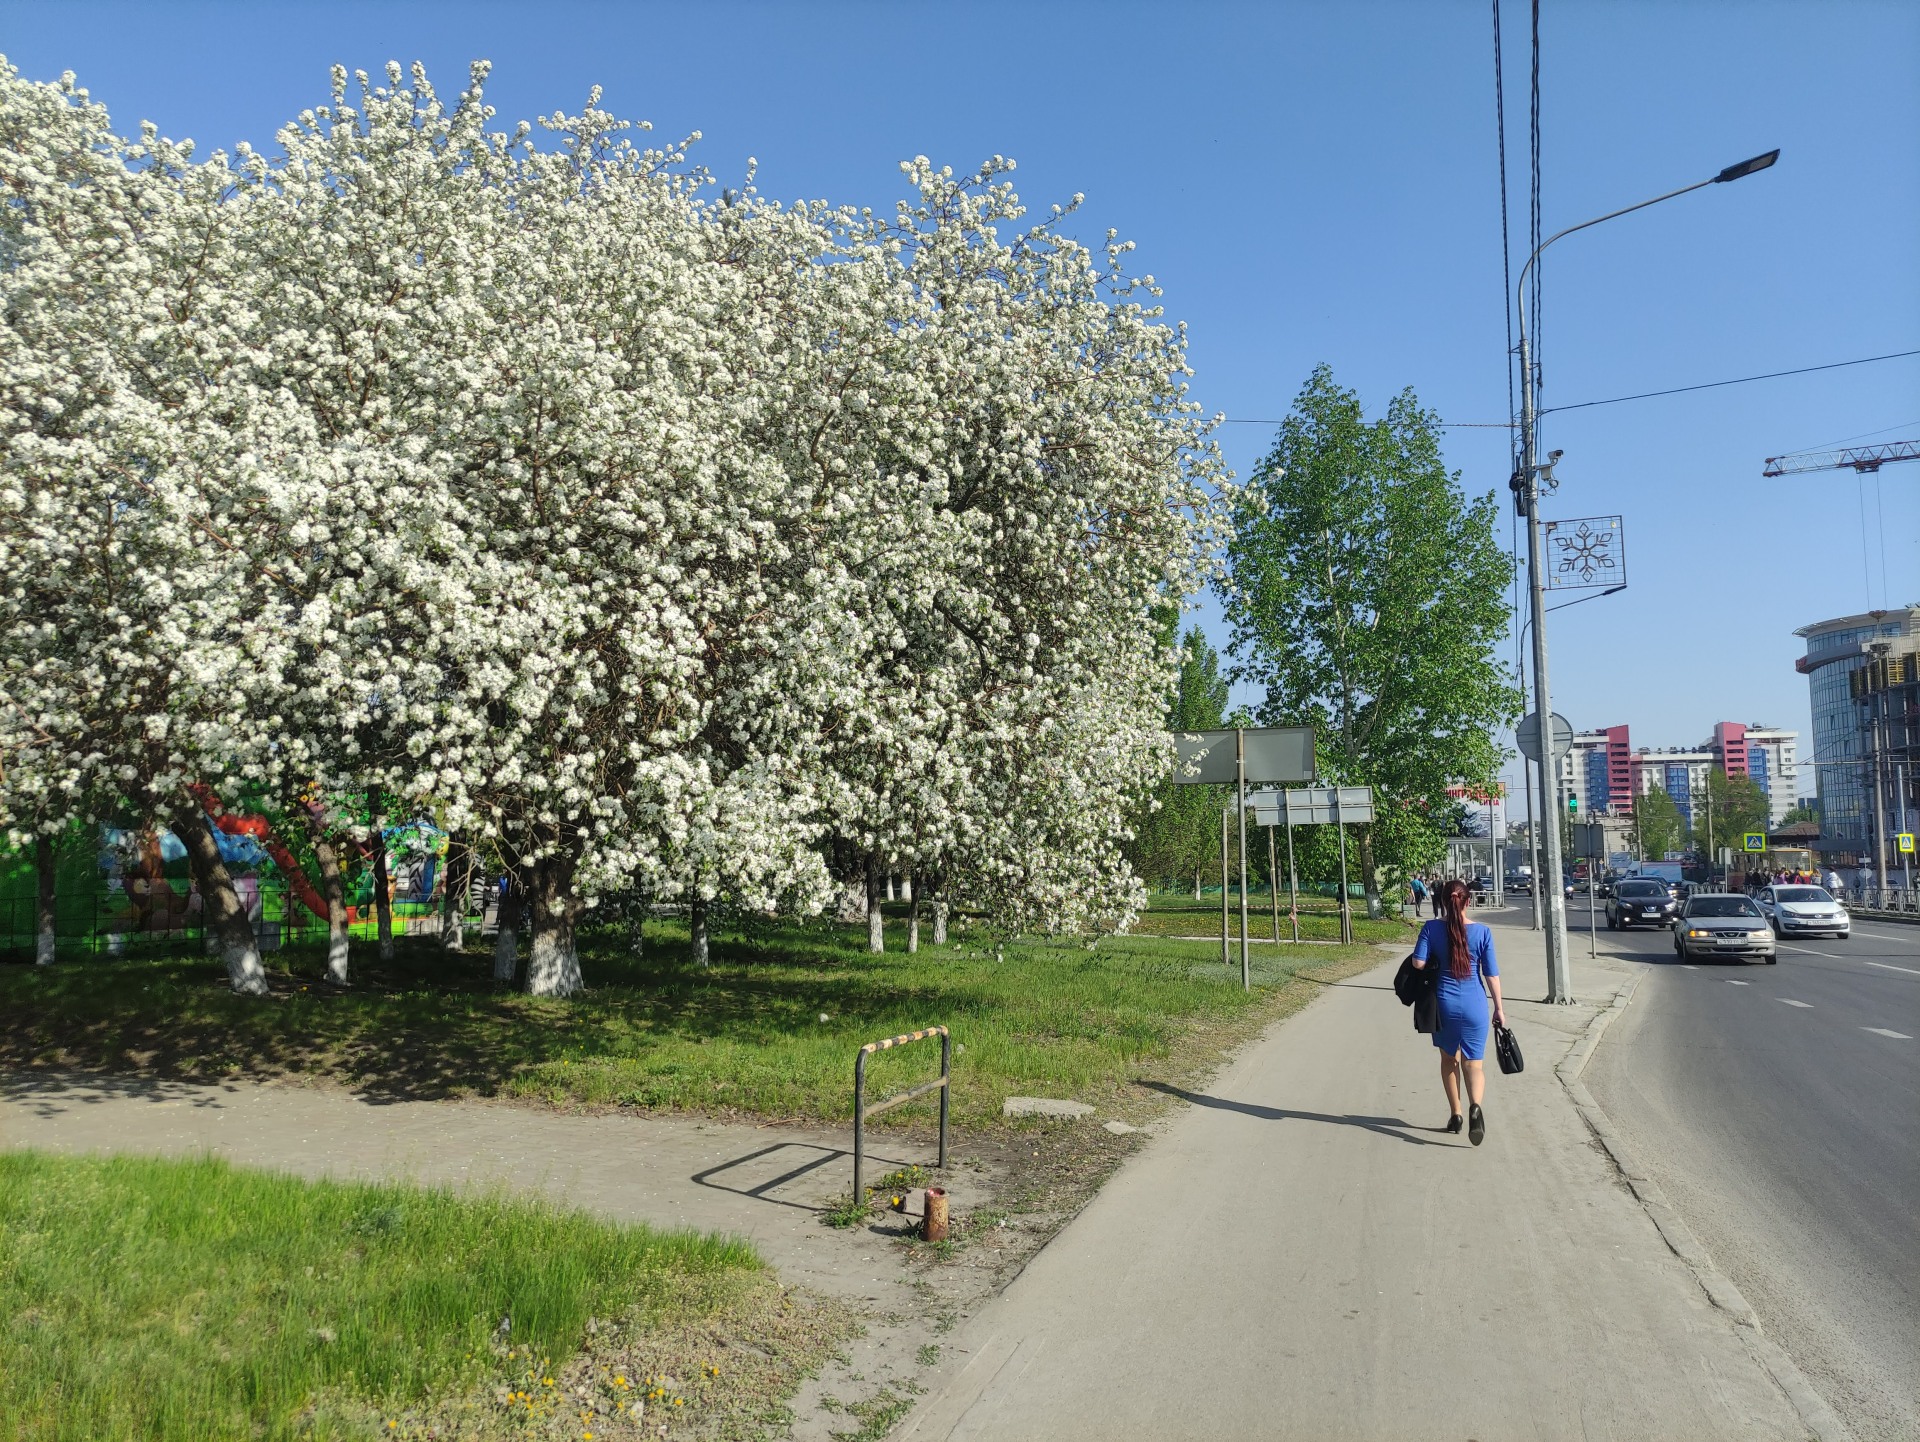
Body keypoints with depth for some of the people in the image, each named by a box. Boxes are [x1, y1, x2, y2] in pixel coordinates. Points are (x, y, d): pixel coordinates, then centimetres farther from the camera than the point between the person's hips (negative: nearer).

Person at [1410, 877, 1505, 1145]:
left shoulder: (1432, 928, -6)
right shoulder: (1482, 932, -5)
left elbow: (1418, 962, -12)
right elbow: (1491, 973, -2)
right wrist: (1499, 1007, 7)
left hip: (1444, 1002, 0)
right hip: (1474, 1004, 0)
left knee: (1449, 1059, 19)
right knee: (1474, 1063, 4)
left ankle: (1456, 1114, 24)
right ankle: (1475, 1106, -22)